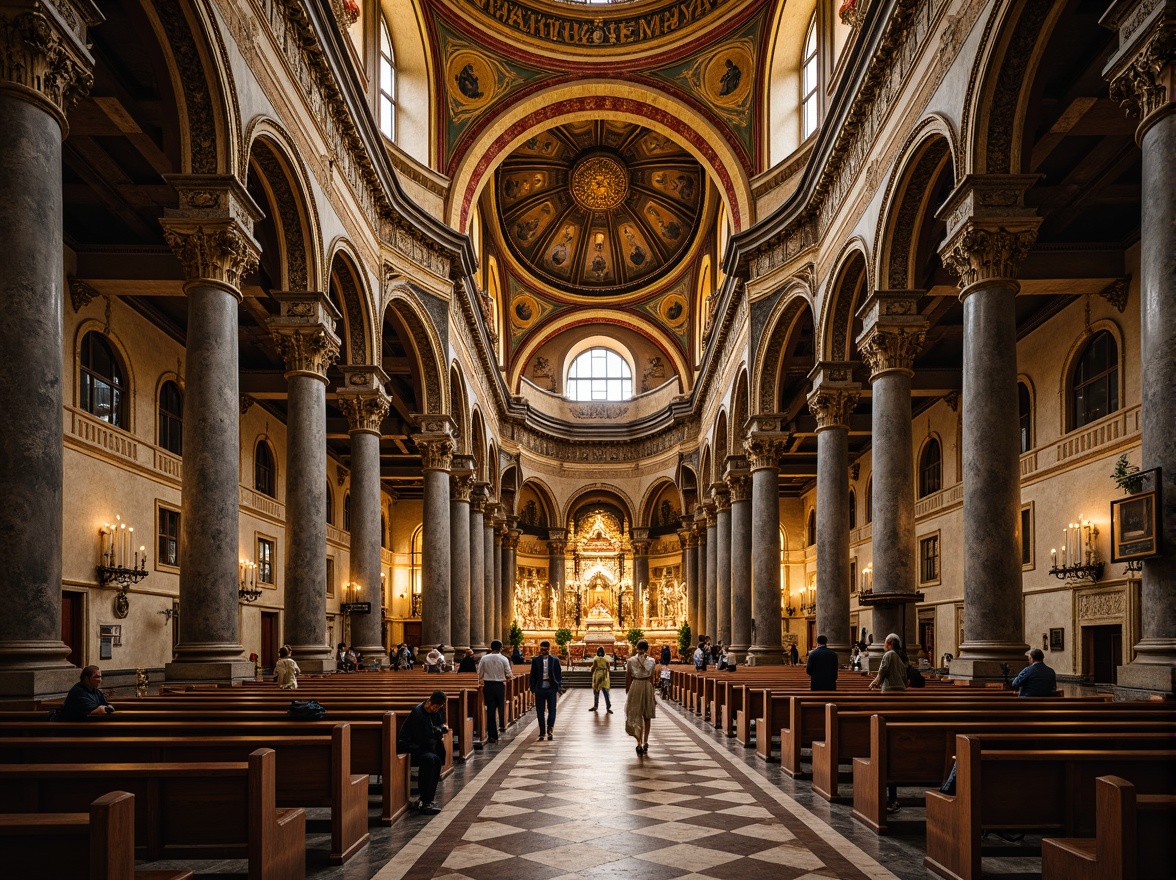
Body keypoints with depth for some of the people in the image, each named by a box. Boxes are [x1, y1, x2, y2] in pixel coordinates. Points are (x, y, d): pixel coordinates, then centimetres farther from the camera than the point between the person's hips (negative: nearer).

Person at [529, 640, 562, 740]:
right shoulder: (535, 660, 3)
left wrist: (558, 688, -2)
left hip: (552, 689, -1)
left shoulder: (555, 660, 2)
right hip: (539, 689, 1)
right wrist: (533, 689, -1)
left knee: (552, 710, -4)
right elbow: (533, 676, 5)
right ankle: (542, 732, 13)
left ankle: (550, 730, -1)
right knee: (540, 712, 5)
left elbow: (559, 675, 4)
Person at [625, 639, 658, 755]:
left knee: (636, 716, 2)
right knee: (647, 717, 14)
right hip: (647, 686, 1)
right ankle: (645, 743, 16)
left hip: (635, 687, -1)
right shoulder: (652, 661, -1)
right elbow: (652, 679, 0)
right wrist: (653, 694, 9)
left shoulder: (631, 660, -3)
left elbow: (628, 679, -1)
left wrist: (627, 692, 9)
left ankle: (639, 743, -13)